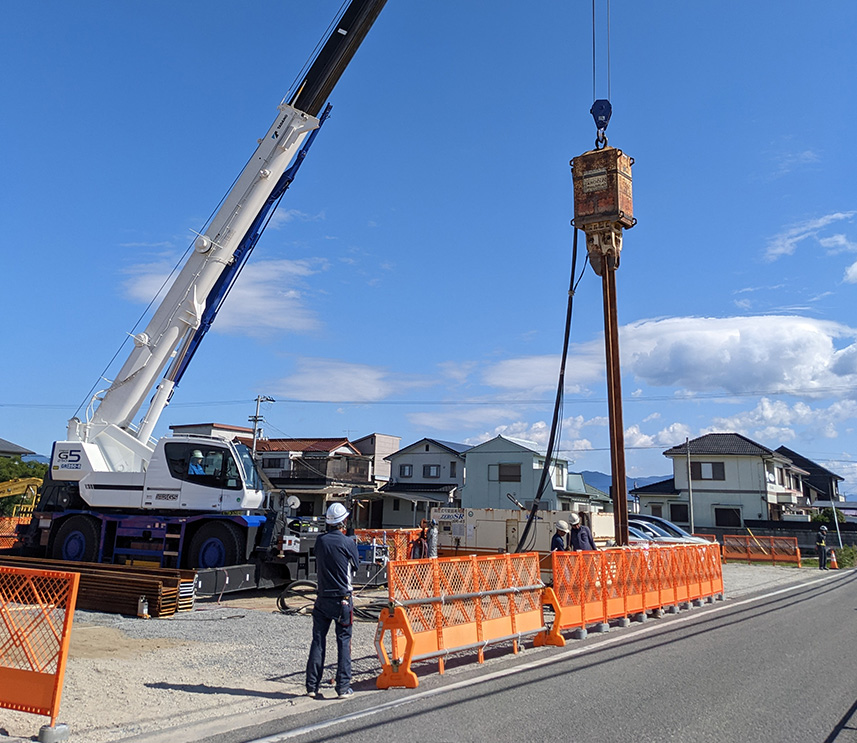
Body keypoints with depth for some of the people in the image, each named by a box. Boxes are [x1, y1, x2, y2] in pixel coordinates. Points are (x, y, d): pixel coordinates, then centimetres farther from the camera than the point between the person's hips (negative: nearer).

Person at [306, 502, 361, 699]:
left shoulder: (320, 540, -1)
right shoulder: (348, 543, -12)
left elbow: (318, 566, 10)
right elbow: (355, 564, 5)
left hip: (322, 598, 4)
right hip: (342, 599, -3)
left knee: (318, 640, 9)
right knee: (344, 641, 5)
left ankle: (312, 686, 11)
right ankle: (343, 686, 5)